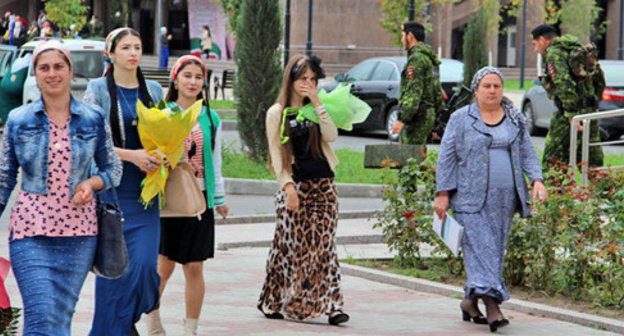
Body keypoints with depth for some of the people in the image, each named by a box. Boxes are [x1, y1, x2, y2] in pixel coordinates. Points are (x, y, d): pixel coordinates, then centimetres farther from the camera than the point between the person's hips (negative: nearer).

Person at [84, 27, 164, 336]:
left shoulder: (153, 90, 12)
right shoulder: (98, 90, -1)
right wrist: (131, 155, -17)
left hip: (144, 192, 3)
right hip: (111, 189, -3)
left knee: (145, 262, -8)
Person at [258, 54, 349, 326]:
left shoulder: (317, 109, 12)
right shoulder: (277, 113, 4)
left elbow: (331, 136, -5)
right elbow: (276, 152, 0)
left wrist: (317, 104, -9)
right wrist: (287, 185, -11)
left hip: (324, 183, 2)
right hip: (295, 184, -2)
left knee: (324, 244, -4)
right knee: (290, 244, -1)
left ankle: (331, 305, -7)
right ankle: (273, 302, 12)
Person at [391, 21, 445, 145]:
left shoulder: (416, 59, -13)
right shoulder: (430, 59, 20)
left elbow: (414, 92, -22)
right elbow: (437, 91, 22)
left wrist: (401, 119, -26)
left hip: (417, 116, -10)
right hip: (429, 114, 10)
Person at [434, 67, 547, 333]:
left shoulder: (515, 120, 12)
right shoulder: (461, 119, 2)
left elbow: (527, 153, 12)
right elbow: (446, 157, 1)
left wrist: (536, 179, -6)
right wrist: (443, 194, -5)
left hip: (504, 198, 4)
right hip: (471, 198, -4)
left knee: (496, 249, 5)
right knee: (480, 247, -13)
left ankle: (471, 301, 19)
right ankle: (492, 305, -20)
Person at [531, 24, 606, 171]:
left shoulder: (553, 54, -9)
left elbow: (564, 84, -23)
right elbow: (599, 77, 22)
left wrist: (571, 114, -23)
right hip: (590, 112, 8)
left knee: (552, 159, -2)